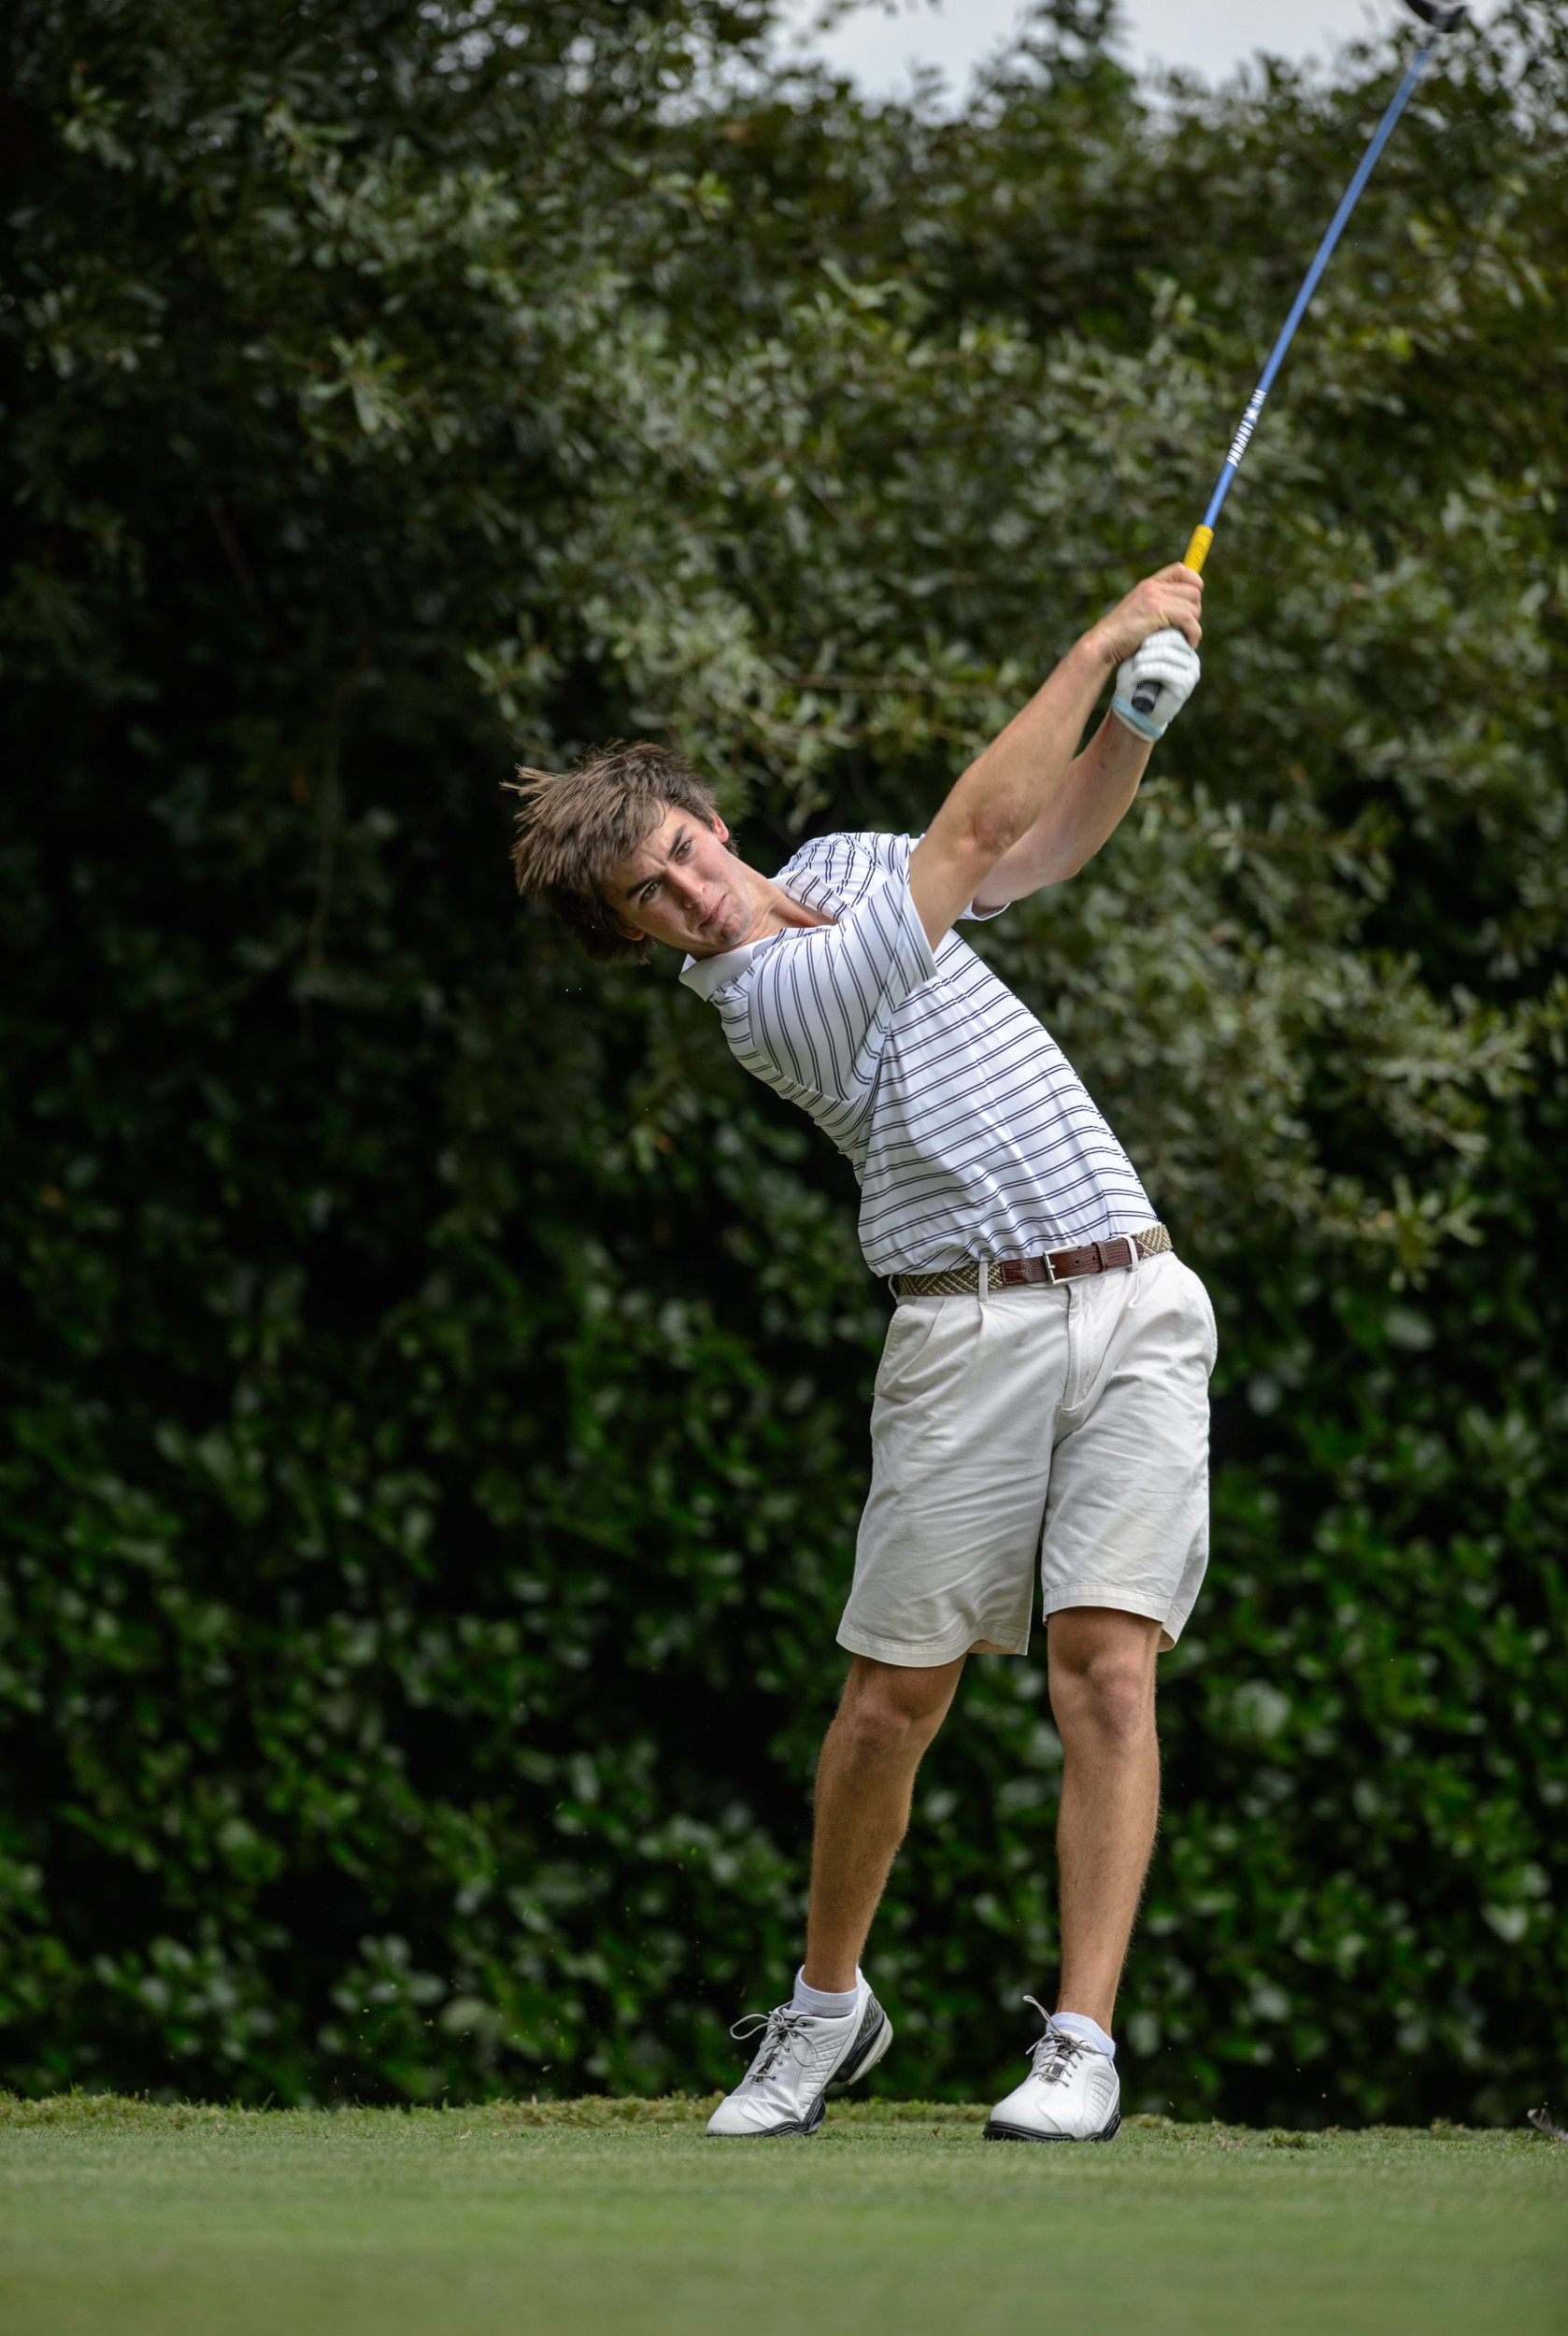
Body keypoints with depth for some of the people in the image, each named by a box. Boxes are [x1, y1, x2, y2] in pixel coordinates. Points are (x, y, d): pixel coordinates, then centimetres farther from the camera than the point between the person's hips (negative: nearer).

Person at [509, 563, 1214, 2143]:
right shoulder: (767, 1001, -10)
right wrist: (1101, 640, -4)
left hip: (1133, 1307, 4)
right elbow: (972, 839, -11)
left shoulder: (838, 866, 13)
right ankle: (828, 2004, 23)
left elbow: (1049, 842, 26)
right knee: (897, 1693, -1)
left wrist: (1139, 713, 8)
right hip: (969, 1332, -4)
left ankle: (1081, 2044, -12)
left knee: (1106, 1667, -10)